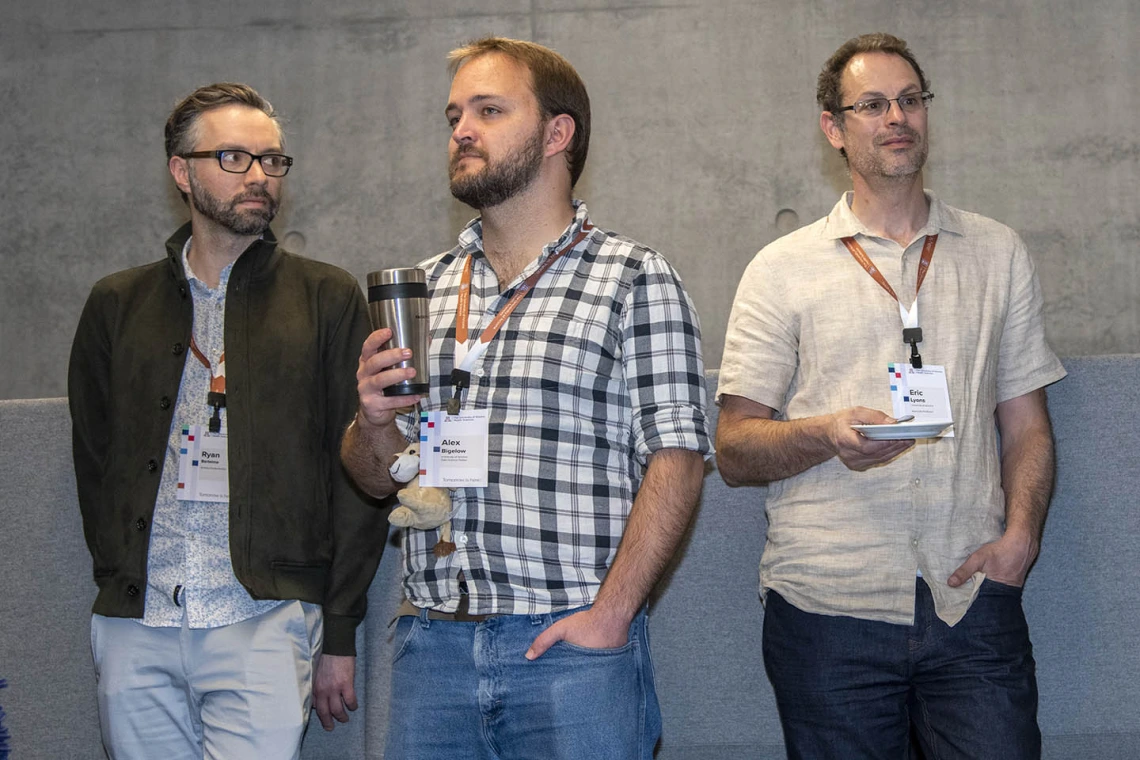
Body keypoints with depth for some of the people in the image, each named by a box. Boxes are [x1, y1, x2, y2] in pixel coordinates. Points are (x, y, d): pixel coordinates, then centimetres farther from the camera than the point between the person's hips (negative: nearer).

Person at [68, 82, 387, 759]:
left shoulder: (329, 299, 7)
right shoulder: (119, 305, 15)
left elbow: (357, 474, 3)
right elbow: (95, 461, 17)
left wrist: (339, 633, -2)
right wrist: (122, 585, 4)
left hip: (263, 624, -2)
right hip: (135, 632, 3)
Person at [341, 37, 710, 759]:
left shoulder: (636, 279, -1)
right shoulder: (426, 287, 14)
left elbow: (676, 460, -8)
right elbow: (378, 478, 17)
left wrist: (610, 613, -17)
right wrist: (374, 420, -4)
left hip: (574, 646, -4)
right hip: (432, 642, 4)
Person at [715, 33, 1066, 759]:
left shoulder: (998, 254, 15)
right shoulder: (783, 268, 7)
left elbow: (1026, 424, 14)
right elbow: (734, 449, 3)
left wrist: (1020, 532, -4)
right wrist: (826, 435, -17)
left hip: (971, 599, 1)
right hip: (829, 608, -1)